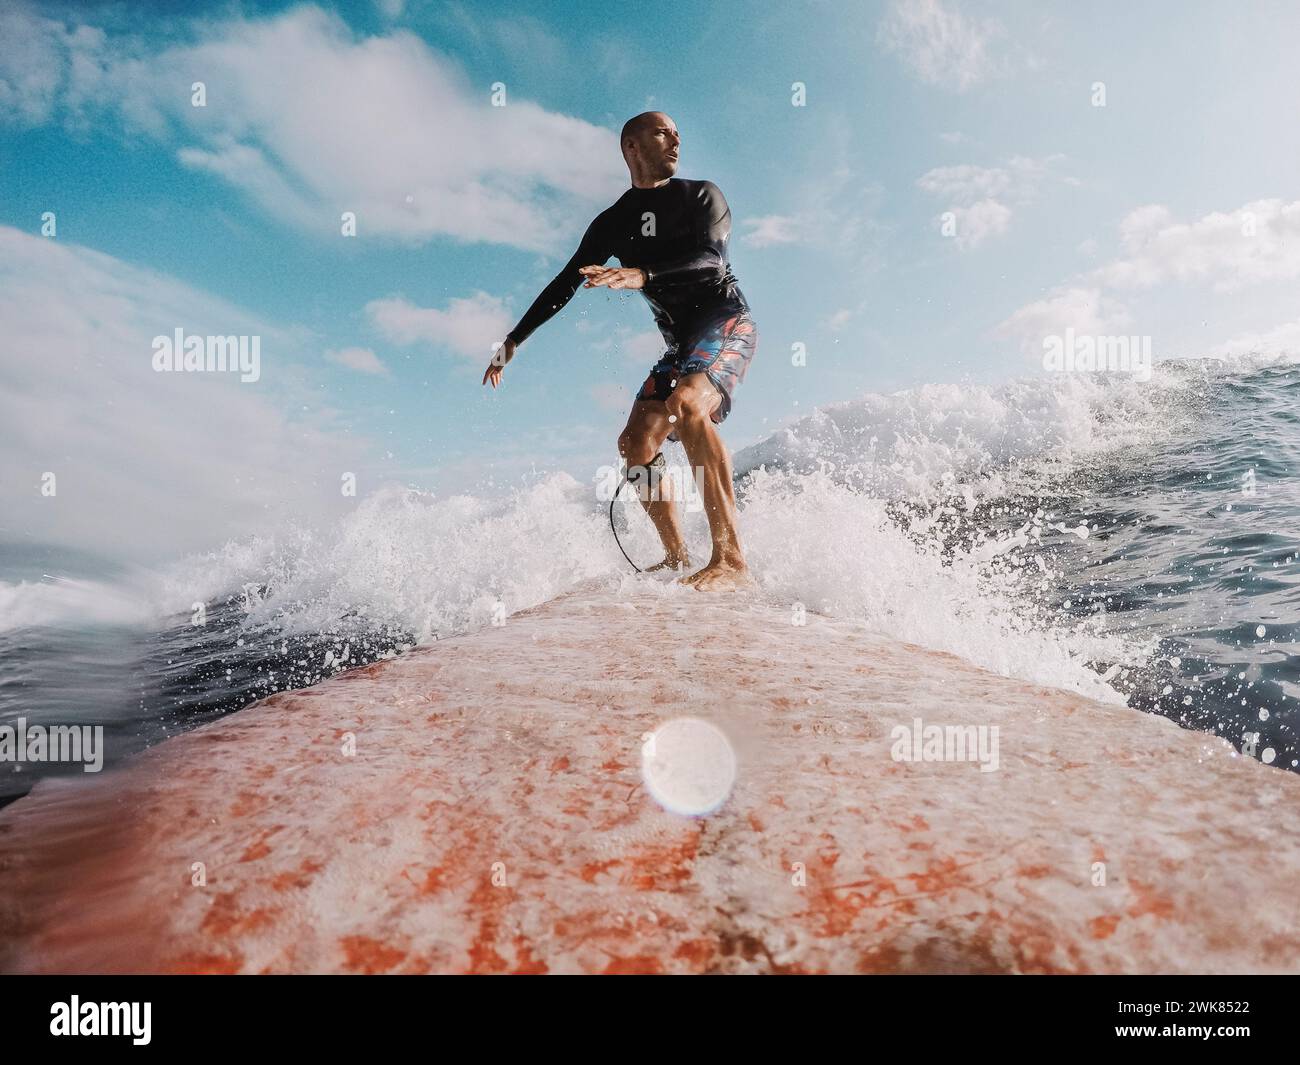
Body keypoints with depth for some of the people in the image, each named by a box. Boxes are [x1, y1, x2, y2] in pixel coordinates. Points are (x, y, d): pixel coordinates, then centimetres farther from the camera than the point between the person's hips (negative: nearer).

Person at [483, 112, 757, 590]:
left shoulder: (701, 195, 2)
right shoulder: (612, 223, 14)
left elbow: (711, 259, -16)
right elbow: (565, 284, 17)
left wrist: (642, 275, -32)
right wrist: (514, 339, 12)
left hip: (725, 321, -6)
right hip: (679, 342, 6)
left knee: (686, 404, -34)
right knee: (636, 442, -7)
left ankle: (731, 560, -39)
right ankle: (677, 559, 4)